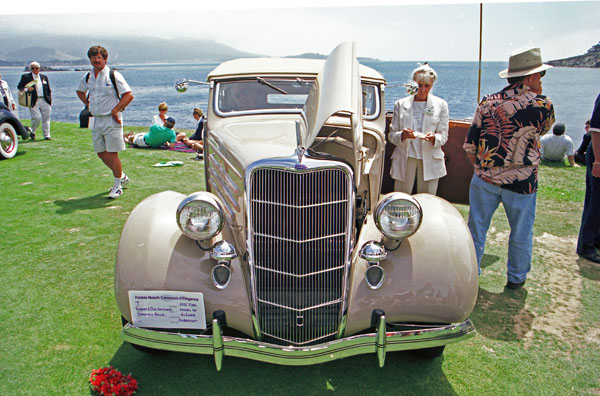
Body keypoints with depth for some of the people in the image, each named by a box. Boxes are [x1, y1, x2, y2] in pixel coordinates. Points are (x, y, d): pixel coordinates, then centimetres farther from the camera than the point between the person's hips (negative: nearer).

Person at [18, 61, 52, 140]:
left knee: (46, 119, 1)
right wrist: (26, 88, -15)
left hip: (45, 101, 3)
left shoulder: (44, 77, 15)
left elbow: (48, 90, 17)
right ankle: (32, 132, 14)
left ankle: (47, 135, 6)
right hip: (34, 102, -3)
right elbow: (19, 86, 5)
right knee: (37, 118, -10)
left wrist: (50, 99, 9)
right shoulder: (26, 77, 6)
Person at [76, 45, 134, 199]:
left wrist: (115, 110, -15)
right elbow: (80, 91, 28)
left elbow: (129, 95, -13)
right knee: (101, 153, 11)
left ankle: (118, 185, 11)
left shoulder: (113, 75, -9)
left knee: (112, 154, -4)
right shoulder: (87, 77, 9)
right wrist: (88, 105, 13)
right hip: (96, 120, 7)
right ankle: (122, 176, 29)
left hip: (111, 120, -6)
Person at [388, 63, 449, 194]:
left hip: (430, 160, 0)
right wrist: (403, 135, -18)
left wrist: (434, 138, -18)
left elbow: (444, 135, 5)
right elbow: (392, 135, 4)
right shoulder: (401, 104, 6)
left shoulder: (441, 105, 6)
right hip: (405, 158, 0)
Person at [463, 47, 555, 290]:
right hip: (521, 183, -2)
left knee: (477, 227, 13)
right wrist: (536, 96, 8)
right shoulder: (543, 107, -12)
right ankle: (516, 278, 32)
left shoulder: (488, 103, -4)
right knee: (521, 233, 16)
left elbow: (469, 144, -1)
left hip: (484, 179, 2)